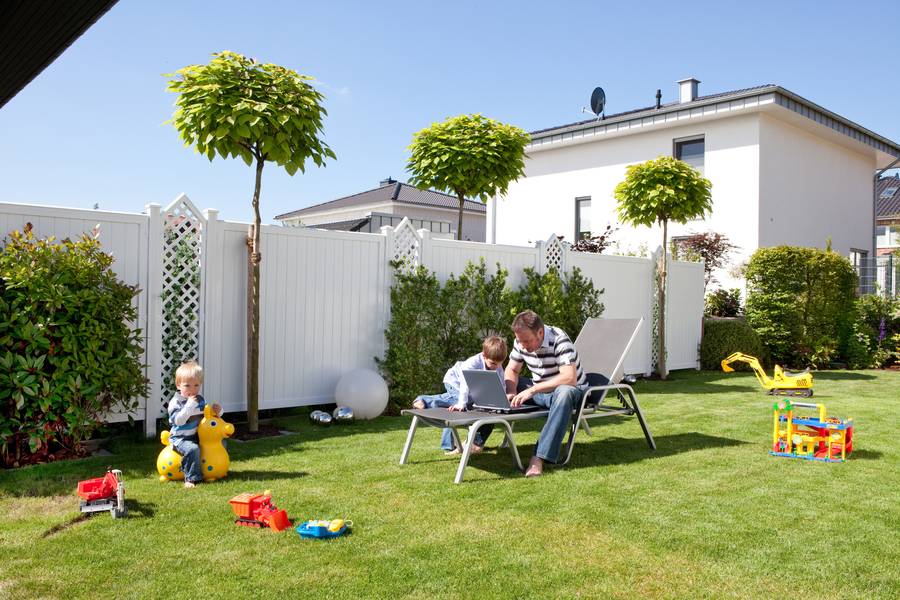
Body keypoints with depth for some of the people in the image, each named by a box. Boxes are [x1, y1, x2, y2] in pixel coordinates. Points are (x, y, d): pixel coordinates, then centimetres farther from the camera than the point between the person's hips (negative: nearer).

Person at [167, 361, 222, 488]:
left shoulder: (200, 400, 10)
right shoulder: (175, 402, -11)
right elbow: (178, 420, -25)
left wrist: (217, 411, -2)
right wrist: (189, 405, -30)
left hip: (197, 436, 7)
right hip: (180, 438, -7)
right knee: (193, 449, -34)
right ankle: (192, 478, -26)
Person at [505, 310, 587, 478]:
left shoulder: (559, 340, -26)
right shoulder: (521, 342, -6)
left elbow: (570, 378, -36)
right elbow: (511, 371, 4)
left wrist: (532, 390, -38)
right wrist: (511, 394, -17)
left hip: (571, 390, -6)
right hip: (539, 390, 6)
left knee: (564, 392, -42)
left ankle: (539, 458, -46)